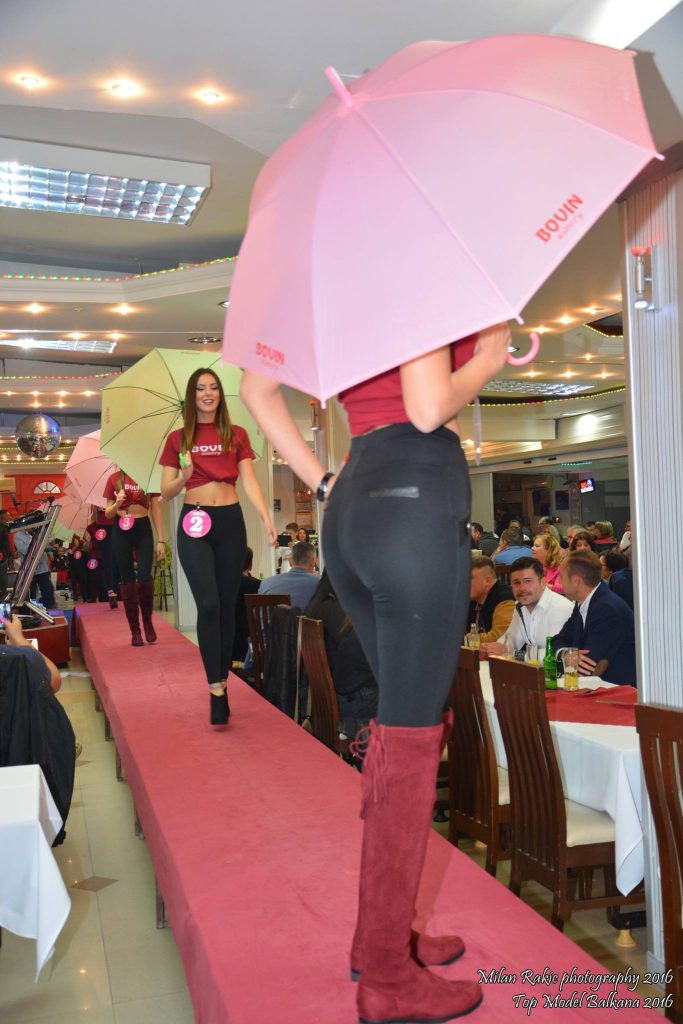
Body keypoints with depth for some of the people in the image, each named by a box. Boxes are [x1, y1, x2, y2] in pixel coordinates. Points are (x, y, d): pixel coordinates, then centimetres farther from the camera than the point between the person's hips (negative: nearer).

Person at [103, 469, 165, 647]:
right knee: (128, 580, 2)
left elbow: (156, 511, 3)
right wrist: (117, 503, -15)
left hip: (143, 529, -1)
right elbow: (108, 514, 7)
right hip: (121, 532, 1)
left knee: (144, 577, -14)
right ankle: (135, 631, 10)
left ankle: (147, 620, 11)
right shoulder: (114, 479, 3)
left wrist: (161, 540, -2)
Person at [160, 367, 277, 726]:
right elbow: (166, 492, 6)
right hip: (194, 523, -1)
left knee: (227, 606, 5)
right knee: (208, 605, -12)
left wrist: (266, 519, -14)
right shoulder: (178, 439, 7)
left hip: (230, 521, 1)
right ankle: (216, 690, -10)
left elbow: (249, 481, 0)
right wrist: (184, 477, -16)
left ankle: (222, 682, 16)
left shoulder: (236, 435, 9)